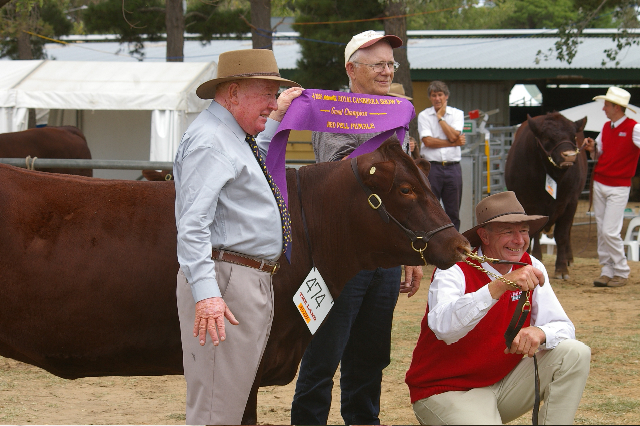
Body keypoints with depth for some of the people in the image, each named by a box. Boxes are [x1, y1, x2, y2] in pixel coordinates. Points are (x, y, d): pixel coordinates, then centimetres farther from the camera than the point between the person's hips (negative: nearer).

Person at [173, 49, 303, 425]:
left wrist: (276, 119, 37)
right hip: (225, 281, -11)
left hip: (255, 281, 11)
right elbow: (193, 223, -23)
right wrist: (205, 293, -32)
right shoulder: (209, 140, -14)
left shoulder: (236, 136, 18)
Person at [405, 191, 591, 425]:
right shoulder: (455, 270, -17)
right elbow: (443, 327, -37)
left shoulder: (530, 268, 0)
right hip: (448, 391, -6)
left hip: (503, 383, 6)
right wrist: (500, 285, -45)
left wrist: (539, 332, -27)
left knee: (575, 354, -11)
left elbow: (563, 327, -2)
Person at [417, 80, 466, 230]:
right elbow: (428, 141, -8)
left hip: (452, 166, 2)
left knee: (453, 212, 3)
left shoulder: (457, 114, 10)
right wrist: (454, 143, -6)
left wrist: (440, 117, -1)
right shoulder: (424, 116, 5)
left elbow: (453, 136, -7)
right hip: (432, 167, -2)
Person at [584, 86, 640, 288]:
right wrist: (592, 148, 0)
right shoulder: (606, 127, 10)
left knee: (610, 231, -11)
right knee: (601, 230, 6)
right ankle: (607, 270, 14)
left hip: (619, 187, -7)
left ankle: (621, 273, 3)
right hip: (599, 183, 7)